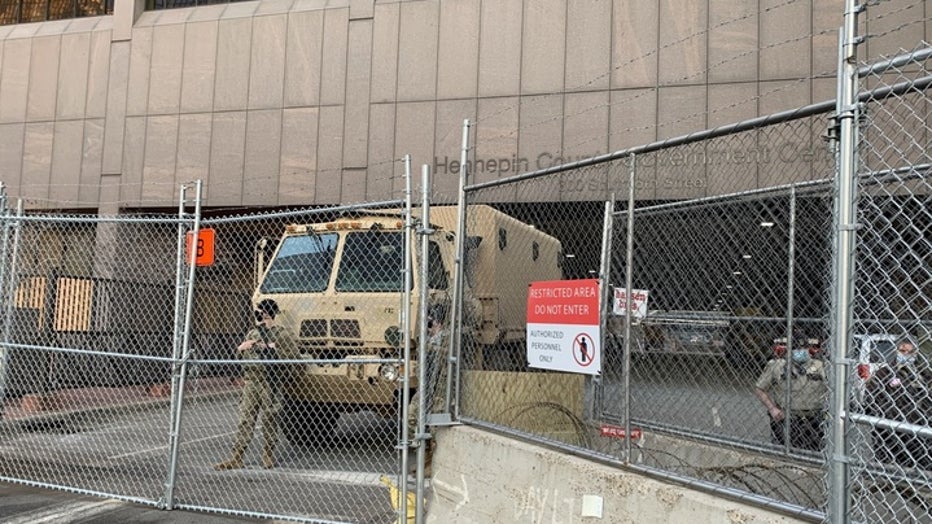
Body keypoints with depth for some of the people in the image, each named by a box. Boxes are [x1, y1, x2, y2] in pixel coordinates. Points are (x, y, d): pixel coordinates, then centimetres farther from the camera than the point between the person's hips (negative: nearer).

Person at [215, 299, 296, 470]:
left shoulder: (281, 334, -1)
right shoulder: (252, 333, 16)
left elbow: (292, 355, -13)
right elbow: (241, 357, 23)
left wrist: (271, 348, -15)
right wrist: (240, 349, 2)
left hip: (270, 382, -5)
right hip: (251, 380, 5)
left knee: (269, 420, 3)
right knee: (245, 419, 1)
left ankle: (268, 457, 15)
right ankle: (236, 458, 1)